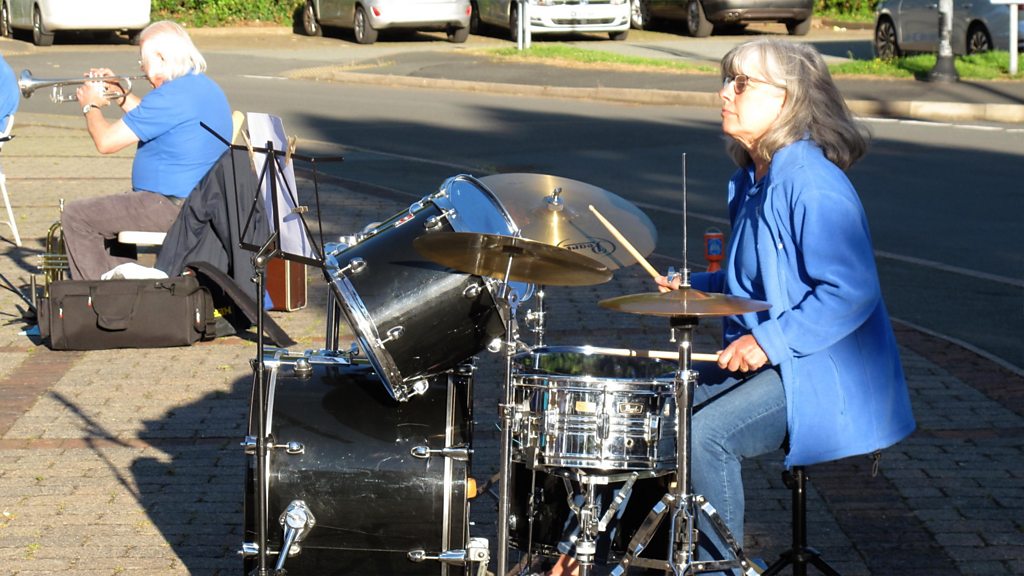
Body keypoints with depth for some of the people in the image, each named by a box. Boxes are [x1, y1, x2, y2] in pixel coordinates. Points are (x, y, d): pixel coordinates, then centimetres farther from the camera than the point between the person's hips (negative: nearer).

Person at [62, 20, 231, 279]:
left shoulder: (170, 96, -22)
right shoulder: (204, 86, 10)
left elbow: (106, 142, -18)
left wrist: (91, 106, 0)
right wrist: (121, 94, 19)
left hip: (173, 207, -10)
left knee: (75, 217, -1)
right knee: (105, 212, 29)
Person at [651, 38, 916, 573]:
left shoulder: (815, 185, -21)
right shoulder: (749, 183, 10)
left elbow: (851, 292, -25)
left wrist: (770, 340, -27)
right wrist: (695, 288, 7)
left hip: (820, 374, -10)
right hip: (761, 364, 10)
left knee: (705, 435, -24)